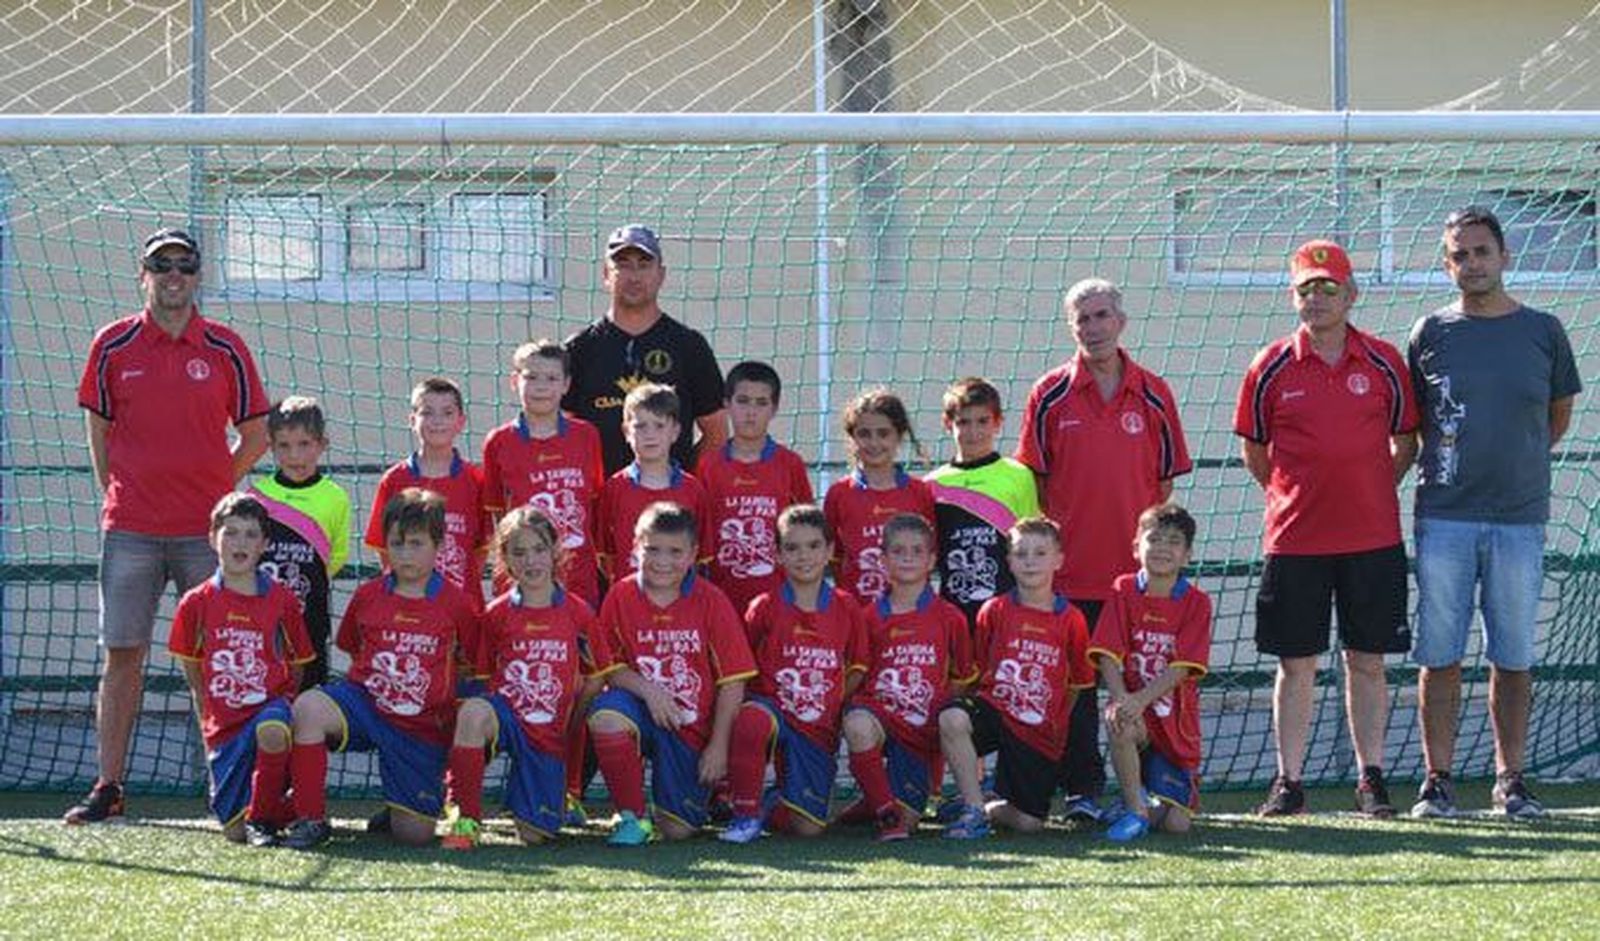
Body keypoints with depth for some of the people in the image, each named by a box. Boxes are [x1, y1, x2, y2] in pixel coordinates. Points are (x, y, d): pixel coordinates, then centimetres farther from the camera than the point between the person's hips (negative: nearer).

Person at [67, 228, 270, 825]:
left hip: (206, 530, -1)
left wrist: (211, 490, 7)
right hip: (129, 529, 1)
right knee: (121, 656, 3)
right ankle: (108, 787, 7)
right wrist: (117, 494, 9)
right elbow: (98, 428, 13)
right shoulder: (113, 346, 4)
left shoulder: (225, 349, 3)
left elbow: (256, 434, 10)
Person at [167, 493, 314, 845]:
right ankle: (283, 807, 27)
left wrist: (285, 705, 0)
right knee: (234, 832, -8)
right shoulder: (197, 602, 1)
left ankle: (263, 818, -18)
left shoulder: (282, 601, 0)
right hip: (224, 724, 1)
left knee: (271, 730, -41)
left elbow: (297, 666, 10)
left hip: (270, 705, -1)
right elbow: (190, 665, 15)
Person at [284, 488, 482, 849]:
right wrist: (373, 687, 6)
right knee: (308, 707, -33)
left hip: (424, 726, -1)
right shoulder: (367, 596, 3)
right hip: (366, 704, 1)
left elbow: (474, 664, 6)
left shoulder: (456, 603, -3)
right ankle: (310, 819, -21)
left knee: (415, 834, -4)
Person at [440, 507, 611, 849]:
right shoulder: (497, 614, 2)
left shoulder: (578, 613, 2)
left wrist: (571, 729, 7)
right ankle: (466, 820, -26)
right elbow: (485, 678, 8)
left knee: (534, 834, -4)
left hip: (550, 735, 1)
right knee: (473, 711, -38)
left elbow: (593, 682, 9)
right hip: (507, 715, -1)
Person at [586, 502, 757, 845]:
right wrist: (647, 690, -20)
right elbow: (609, 667, -1)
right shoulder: (621, 596, -4)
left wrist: (718, 746, -8)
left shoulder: (711, 601, -7)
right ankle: (632, 816, -16)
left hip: (691, 730, 0)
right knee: (606, 715, -36)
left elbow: (733, 680, -5)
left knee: (679, 830, -5)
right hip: (640, 713, 0)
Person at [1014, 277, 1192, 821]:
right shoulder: (1050, 396, 3)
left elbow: (1165, 478, 11)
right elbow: (1034, 479, 5)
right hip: (1071, 570, -1)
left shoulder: (1153, 396, 6)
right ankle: (1082, 790, 7)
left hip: (1139, 570, 1)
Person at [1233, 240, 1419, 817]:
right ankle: (1289, 782, 9)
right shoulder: (1271, 369, 1)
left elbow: (1405, 443, 11)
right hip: (1294, 539, 0)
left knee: (1368, 661, 6)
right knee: (1296, 663, 4)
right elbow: (1254, 451, 10)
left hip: (1372, 537, 0)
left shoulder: (1384, 363, 2)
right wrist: (1292, 498, 7)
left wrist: (1370, 494, 6)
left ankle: (1372, 780, 13)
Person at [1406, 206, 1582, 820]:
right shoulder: (1430, 334, 5)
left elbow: (1559, 416, 16)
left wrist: (1515, 464, 12)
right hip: (1443, 518, 0)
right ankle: (1438, 780, 6)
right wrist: (1451, 467, 7)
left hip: (1520, 518, 1)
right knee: (1440, 656, 0)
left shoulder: (1543, 332, 6)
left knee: (1514, 659, 5)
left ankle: (1510, 780, 13)